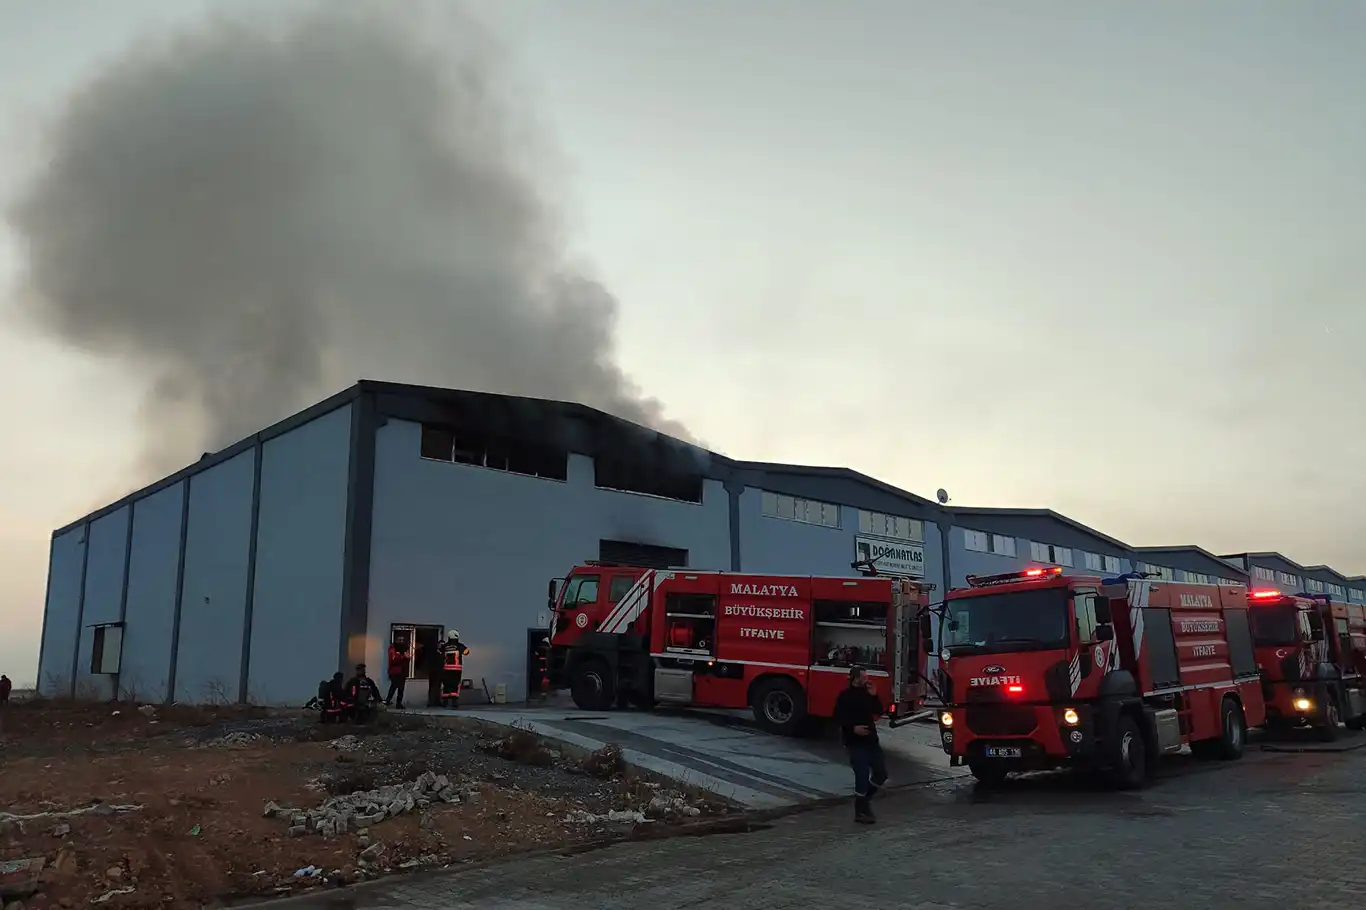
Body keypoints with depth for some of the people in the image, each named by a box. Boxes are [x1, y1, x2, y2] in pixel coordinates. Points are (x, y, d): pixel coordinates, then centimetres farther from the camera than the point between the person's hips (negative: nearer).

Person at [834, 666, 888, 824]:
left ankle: (865, 798, 27)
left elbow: (880, 711, 9)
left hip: (871, 739, 7)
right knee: (862, 775, -9)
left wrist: (874, 696, -3)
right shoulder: (845, 696, -8)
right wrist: (853, 728, -23)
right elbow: (838, 717, -12)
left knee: (881, 772, 7)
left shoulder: (867, 694, 14)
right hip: (855, 742, -7)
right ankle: (861, 812, 2)